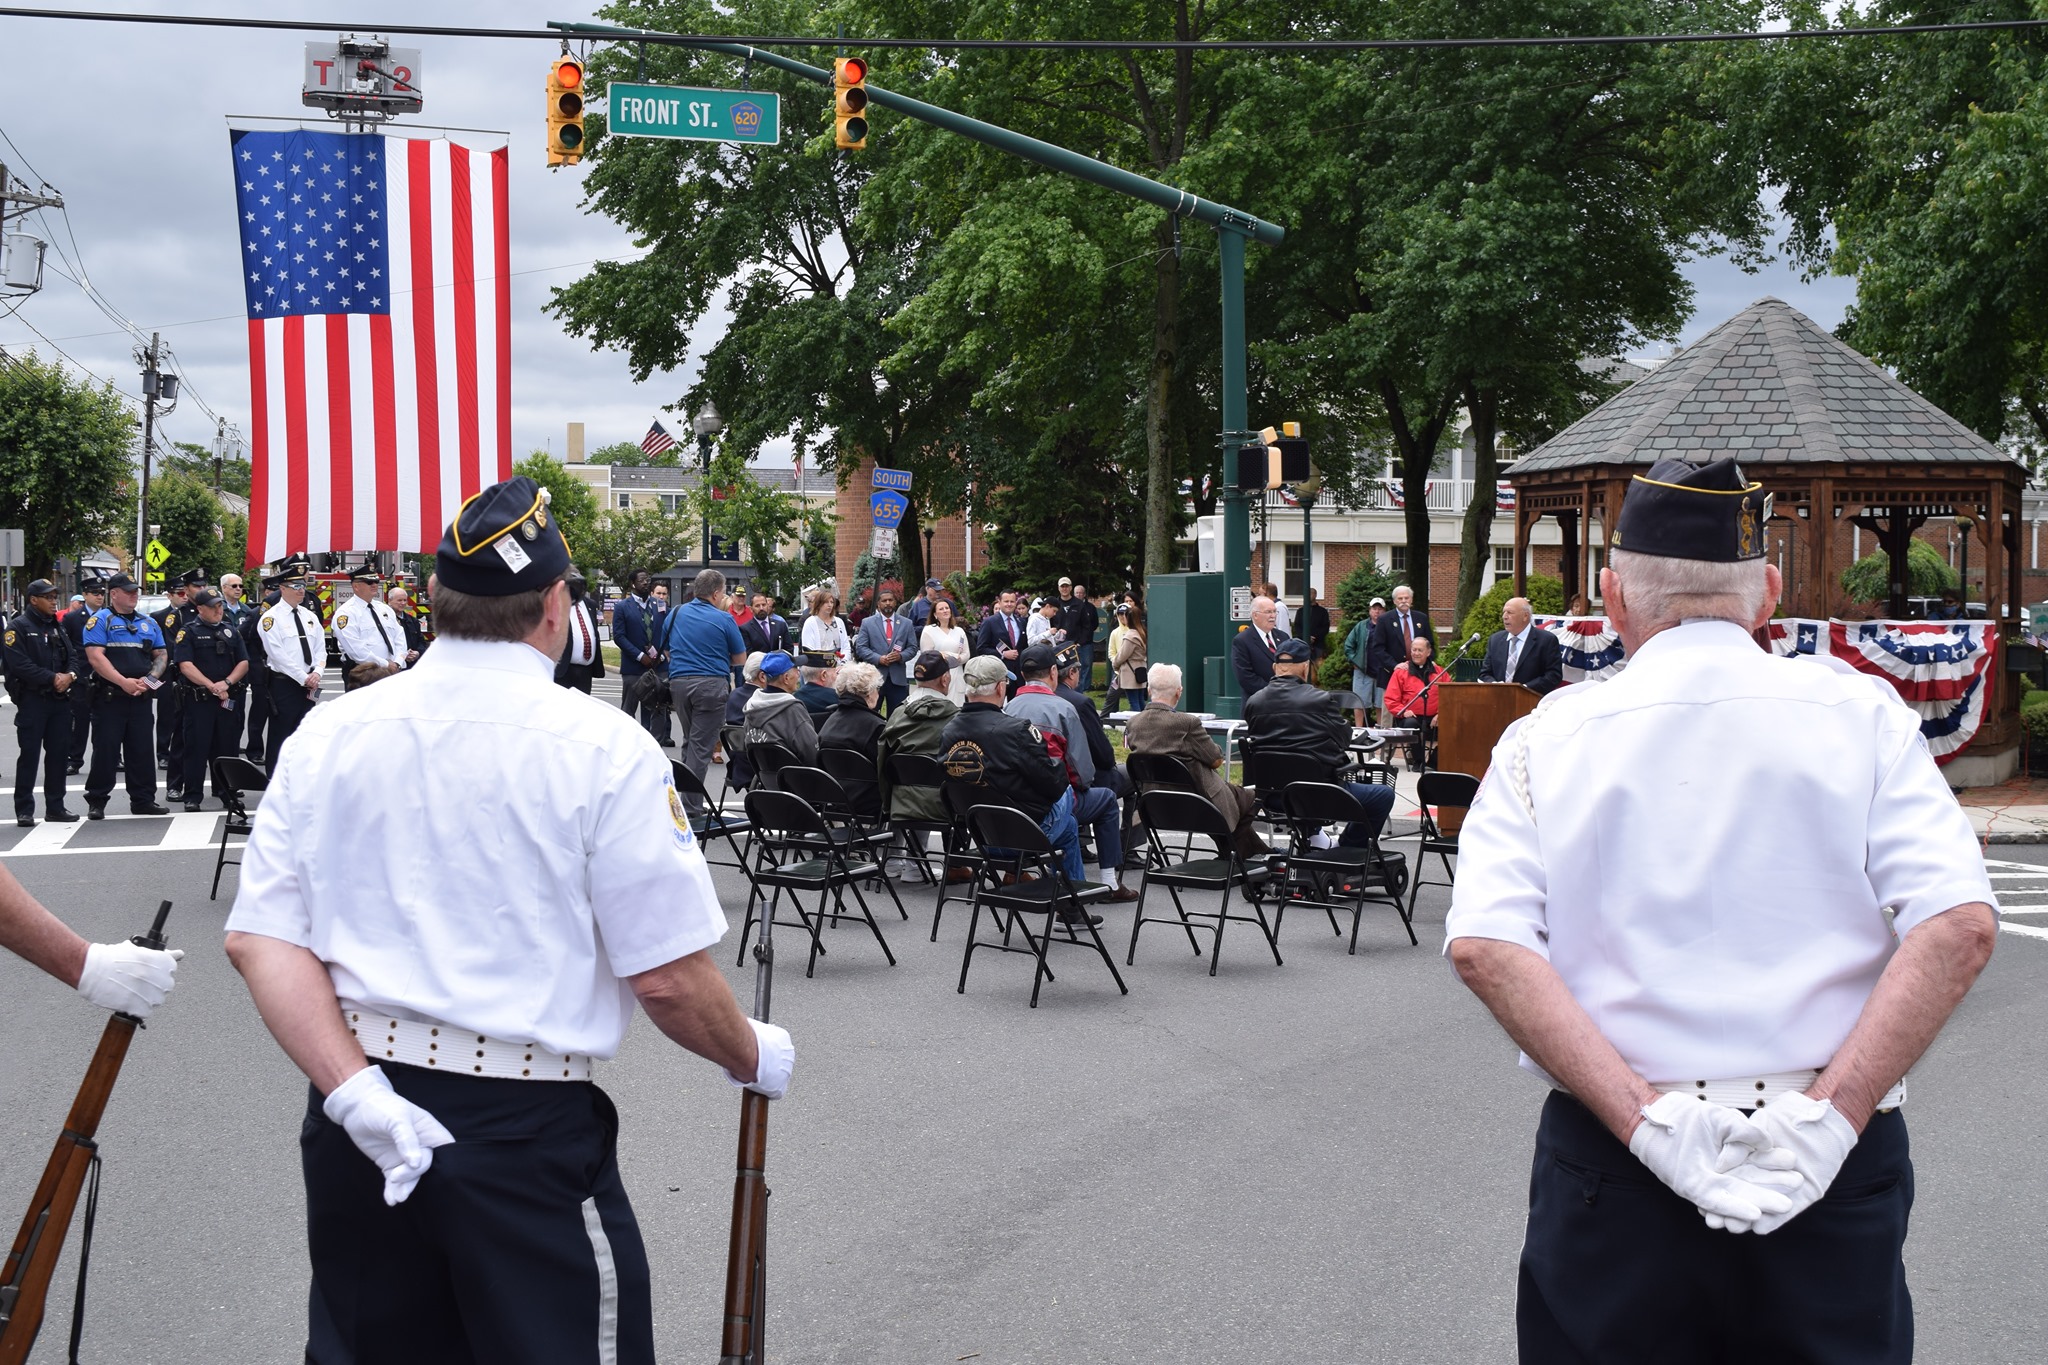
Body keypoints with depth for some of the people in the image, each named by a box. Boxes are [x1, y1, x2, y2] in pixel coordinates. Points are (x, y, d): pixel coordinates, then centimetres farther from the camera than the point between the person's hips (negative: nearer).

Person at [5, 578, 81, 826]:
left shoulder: (58, 627, 16)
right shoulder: (18, 627, -5)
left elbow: (77, 656, 11)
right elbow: (19, 663, -16)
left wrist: (70, 675, -11)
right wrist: (51, 678, -18)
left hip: (60, 699, 6)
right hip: (32, 700, -6)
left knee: (59, 753, 8)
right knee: (29, 755, -4)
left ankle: (55, 807, 16)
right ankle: (24, 810, -1)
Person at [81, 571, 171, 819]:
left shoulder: (148, 623, 16)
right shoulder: (100, 620, -3)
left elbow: (161, 655, 15)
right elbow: (95, 657, -12)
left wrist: (150, 679, -5)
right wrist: (124, 682, -19)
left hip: (141, 696, 5)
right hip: (109, 696, -5)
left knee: (142, 750, 7)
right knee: (105, 750, -2)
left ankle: (143, 800, 14)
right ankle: (97, 801, 6)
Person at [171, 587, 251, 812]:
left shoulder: (231, 631, 14)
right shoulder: (188, 632, 0)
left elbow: (244, 663, 8)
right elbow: (186, 666, -11)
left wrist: (227, 682, -10)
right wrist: (212, 686, -18)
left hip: (228, 698, 4)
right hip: (198, 699, -4)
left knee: (226, 746, 7)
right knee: (197, 748, -3)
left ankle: (225, 792, 16)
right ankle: (193, 796, 1)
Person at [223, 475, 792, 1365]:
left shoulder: (326, 735, 3)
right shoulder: (603, 747, -10)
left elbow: (260, 941, -3)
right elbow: (668, 979, -10)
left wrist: (355, 1091, -8)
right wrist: (754, 1060, 8)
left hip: (354, 1120, 5)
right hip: (529, 1127, -4)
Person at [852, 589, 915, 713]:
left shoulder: (906, 623, 11)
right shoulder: (867, 623, 5)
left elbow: (912, 648, 9)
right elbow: (860, 648, 0)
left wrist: (901, 656, -12)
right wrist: (878, 658, -14)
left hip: (898, 678, 1)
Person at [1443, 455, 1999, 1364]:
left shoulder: (1547, 740, 3)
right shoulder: (1862, 718, 2)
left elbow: (1484, 944, -11)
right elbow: (1959, 925, -10)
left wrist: (1646, 1118, -14)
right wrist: (1826, 1118, -12)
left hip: (1611, 1179, 0)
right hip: (1832, 1180, 0)